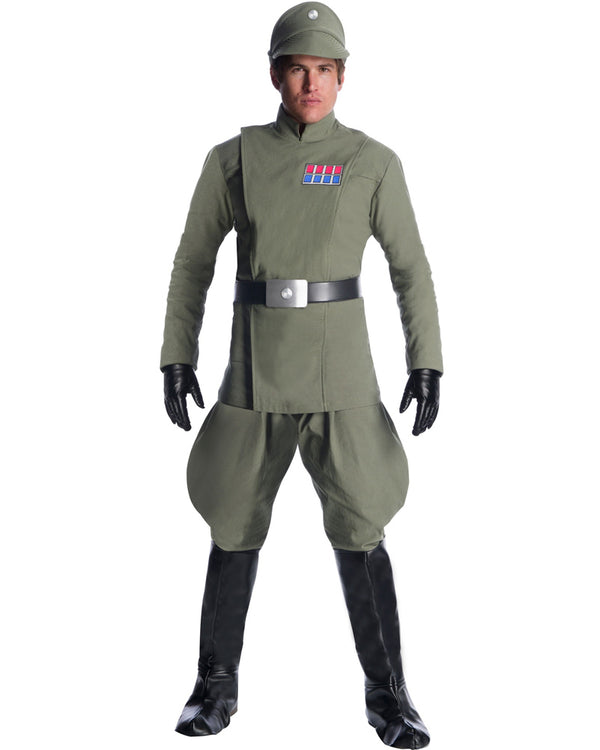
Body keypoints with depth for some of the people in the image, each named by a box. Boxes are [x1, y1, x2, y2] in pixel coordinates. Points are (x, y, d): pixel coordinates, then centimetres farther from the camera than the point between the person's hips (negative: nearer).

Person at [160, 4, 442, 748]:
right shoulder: (233, 157, 4)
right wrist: (175, 357, 3)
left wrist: (427, 365, -3)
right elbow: (193, 259, 8)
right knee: (234, 524, 6)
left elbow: (410, 268, 4)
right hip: (257, 363, 1)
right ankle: (217, 686, 22)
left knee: (358, 529, -4)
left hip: (340, 362, -1)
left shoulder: (373, 162, 1)